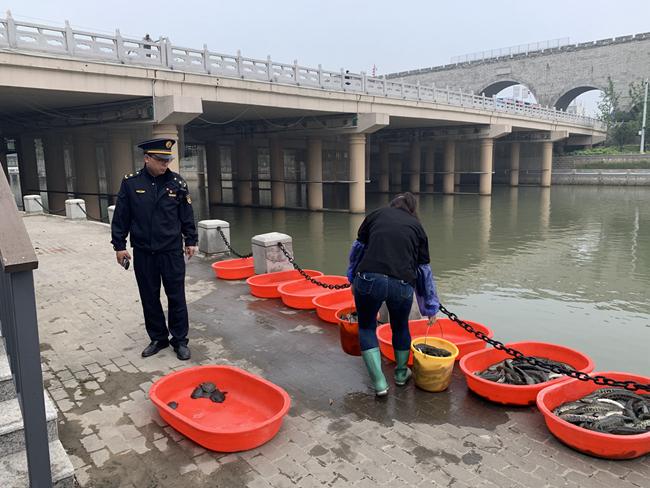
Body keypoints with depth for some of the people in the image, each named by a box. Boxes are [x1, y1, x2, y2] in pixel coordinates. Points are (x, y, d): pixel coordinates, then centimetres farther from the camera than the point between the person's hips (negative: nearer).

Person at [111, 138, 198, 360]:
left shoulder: (177, 182, -3)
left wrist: (191, 241, 5)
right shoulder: (130, 182, -3)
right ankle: (158, 338, 27)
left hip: (172, 251, -1)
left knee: (176, 298, 5)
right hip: (143, 252, 1)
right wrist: (119, 245, 1)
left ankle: (180, 340, 18)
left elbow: (187, 215, 4)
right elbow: (120, 217, 2)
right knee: (149, 298, 11)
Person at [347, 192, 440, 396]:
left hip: (369, 278, -1)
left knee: (367, 327, 21)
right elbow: (424, 270, 21)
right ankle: (401, 373, 47)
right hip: (402, 285, 1)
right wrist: (431, 307, 28)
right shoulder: (416, 226, 20)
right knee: (400, 327, 27)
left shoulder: (376, 215, 18)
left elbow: (358, 248, 20)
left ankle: (379, 382, 16)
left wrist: (353, 279, 34)